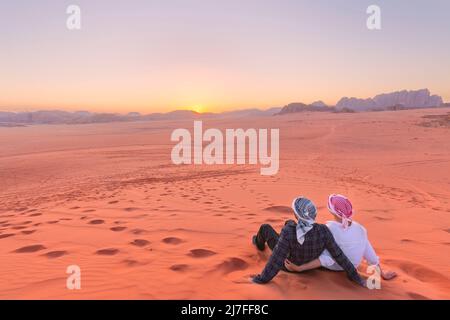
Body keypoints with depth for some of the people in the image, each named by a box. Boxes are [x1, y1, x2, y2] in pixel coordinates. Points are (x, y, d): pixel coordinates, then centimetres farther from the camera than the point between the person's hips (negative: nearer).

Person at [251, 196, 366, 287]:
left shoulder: (288, 232, -43)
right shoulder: (323, 231, -33)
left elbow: (276, 260, -38)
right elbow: (338, 255, -25)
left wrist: (262, 279, -24)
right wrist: (355, 277, -12)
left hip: (289, 264, -3)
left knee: (265, 228, 19)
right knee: (289, 222, 25)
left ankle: (260, 243, 56)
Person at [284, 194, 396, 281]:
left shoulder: (330, 229, -34)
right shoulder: (360, 229, -20)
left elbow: (328, 260, -37)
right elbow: (371, 256, -13)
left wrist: (299, 268, -39)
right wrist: (382, 273, 4)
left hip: (333, 266, -4)